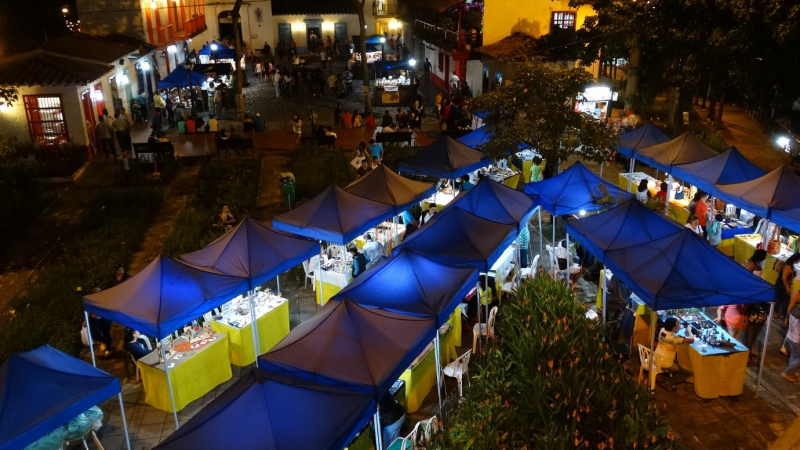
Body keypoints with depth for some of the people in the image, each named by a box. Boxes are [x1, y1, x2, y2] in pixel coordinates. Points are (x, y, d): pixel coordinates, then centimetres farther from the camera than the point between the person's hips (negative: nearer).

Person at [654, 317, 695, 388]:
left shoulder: (662, 330, -4)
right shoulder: (673, 337, -26)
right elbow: (691, 339, -23)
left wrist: (680, 326, 5)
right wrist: (689, 330, -4)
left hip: (656, 359, 8)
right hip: (665, 365, -8)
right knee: (689, 373, 8)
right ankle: (671, 381, 6)